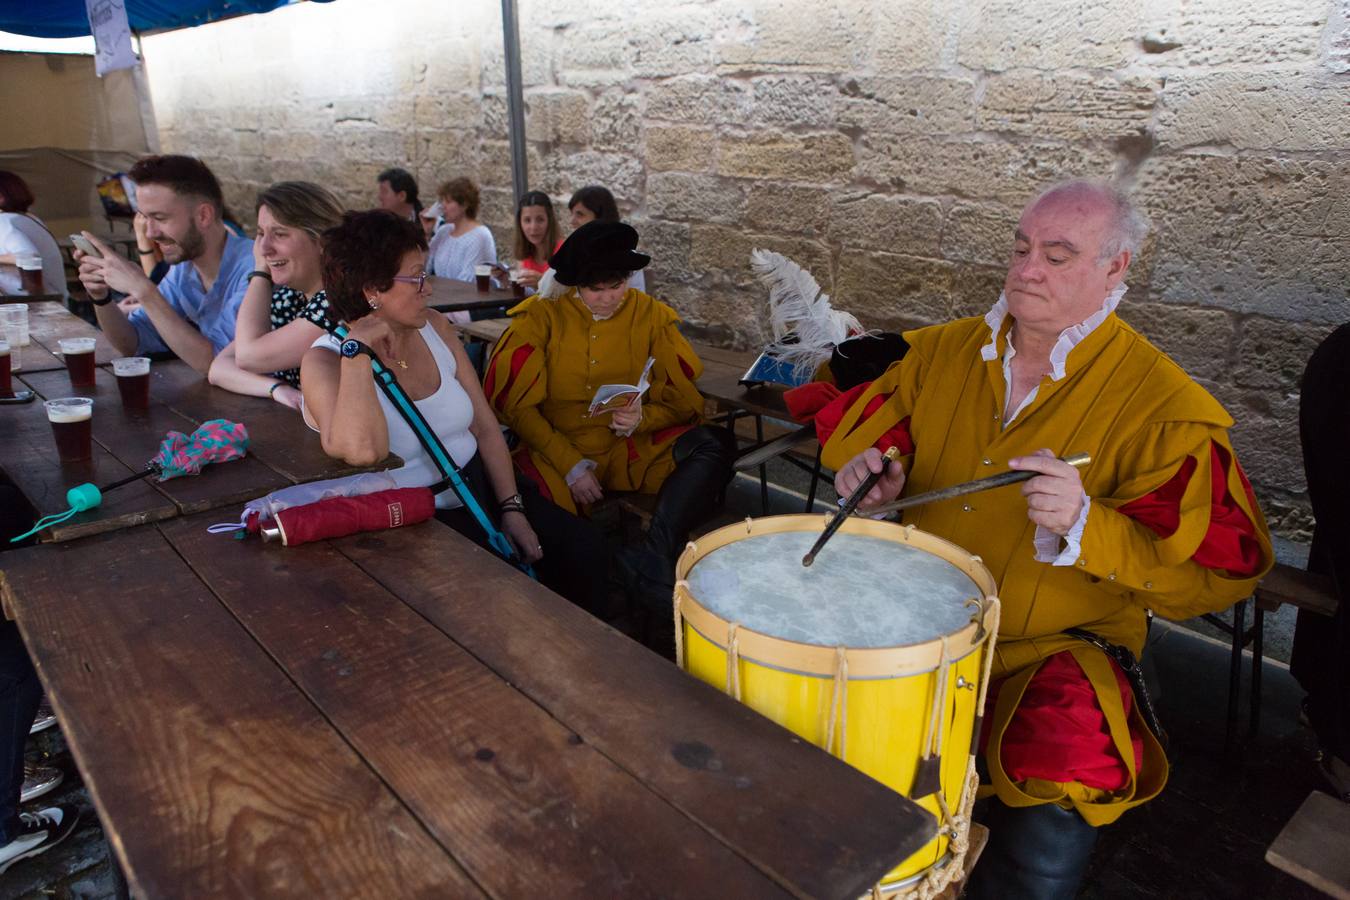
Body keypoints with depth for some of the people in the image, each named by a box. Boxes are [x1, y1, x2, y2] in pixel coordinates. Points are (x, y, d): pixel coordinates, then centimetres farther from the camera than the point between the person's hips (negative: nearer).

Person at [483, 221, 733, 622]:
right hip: (555, 450, -1)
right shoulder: (543, 318, 1)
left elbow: (685, 397, 5)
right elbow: (515, 403, -4)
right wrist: (570, 464, -14)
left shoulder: (651, 315, 5)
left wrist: (641, 419, -18)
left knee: (714, 443, -24)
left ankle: (654, 557, -38)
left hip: (632, 451, 1)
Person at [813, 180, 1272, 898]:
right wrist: (869, 459, -4)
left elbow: (1209, 575, -10)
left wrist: (1084, 522, -28)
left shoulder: (1165, 407, -9)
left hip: (1051, 650, -4)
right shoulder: (946, 350, 5)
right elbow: (867, 409, 20)